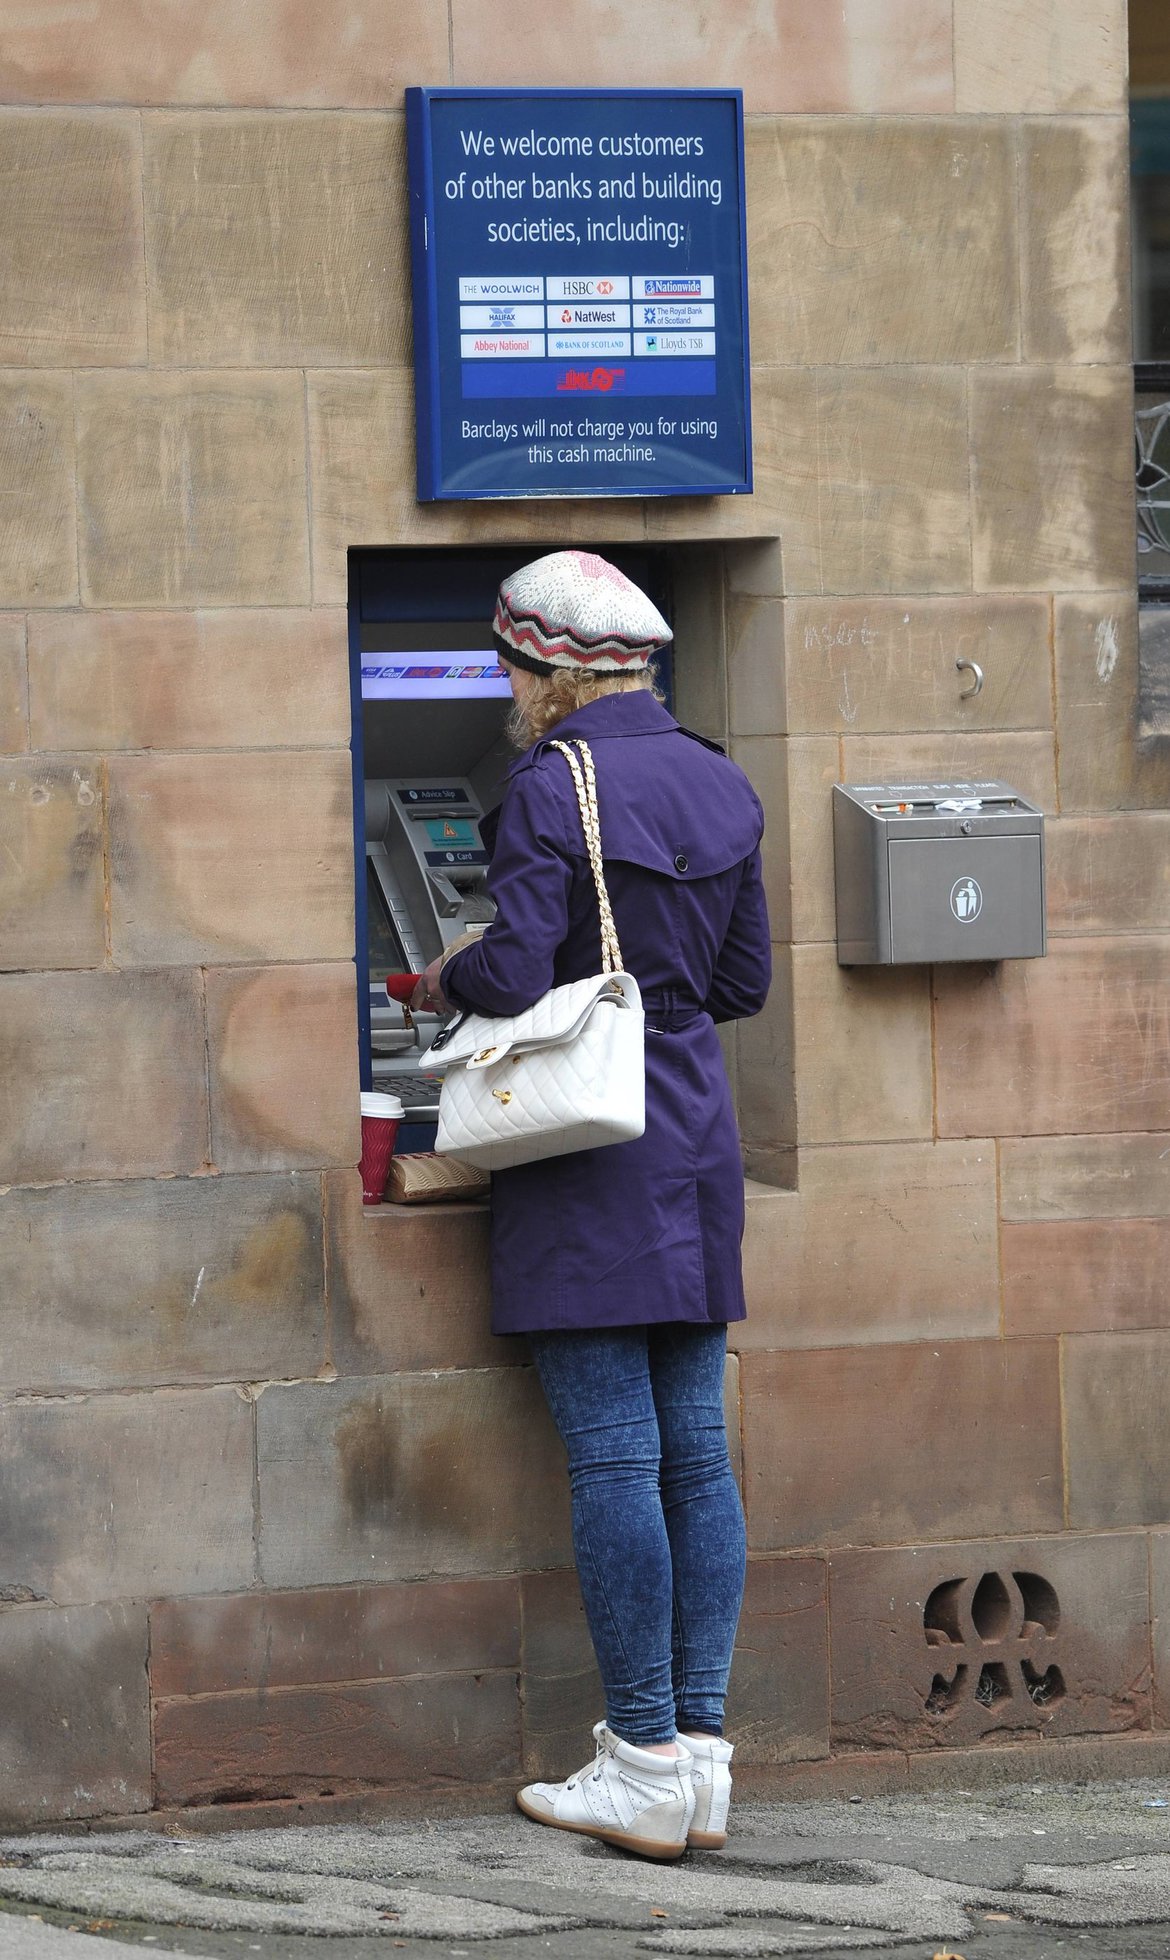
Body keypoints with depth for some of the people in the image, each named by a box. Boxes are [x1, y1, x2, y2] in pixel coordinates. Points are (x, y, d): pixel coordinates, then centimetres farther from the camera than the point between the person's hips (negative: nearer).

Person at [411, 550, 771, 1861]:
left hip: (586, 1148, -7)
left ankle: (646, 1768, -5)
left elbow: (513, 974, -17)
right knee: (696, 1449, 7)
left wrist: (442, 982, 3)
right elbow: (744, 980, 14)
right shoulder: (717, 785, 10)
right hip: (696, 1138, 7)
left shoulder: (550, 789, -12)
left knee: (612, 1457, -5)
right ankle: (700, 1752, 7)